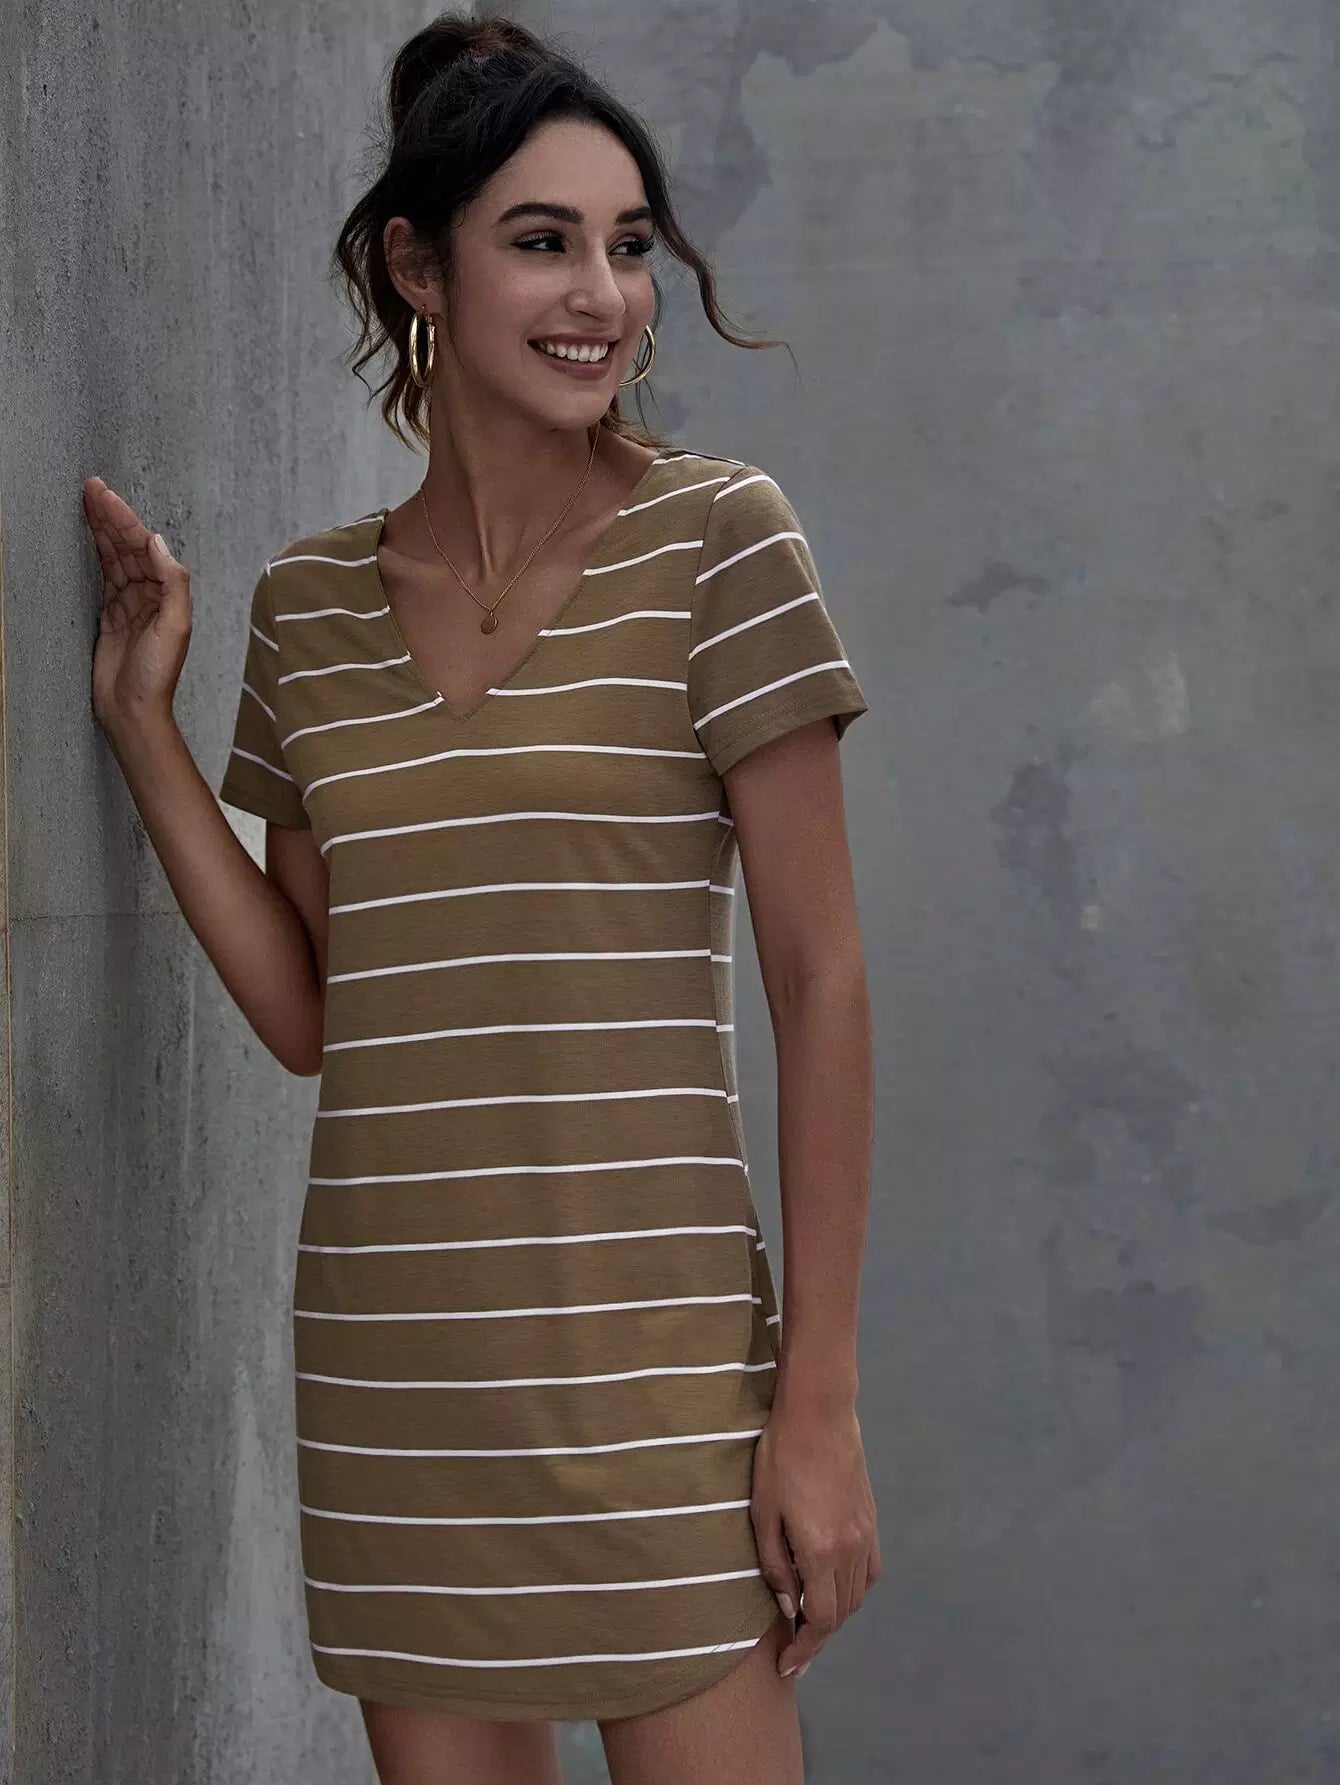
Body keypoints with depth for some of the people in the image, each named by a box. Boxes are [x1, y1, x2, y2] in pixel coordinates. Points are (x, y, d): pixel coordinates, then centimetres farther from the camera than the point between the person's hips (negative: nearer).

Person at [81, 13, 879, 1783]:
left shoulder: (715, 540, -3)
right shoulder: (310, 601, 10)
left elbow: (821, 982, -5)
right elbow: (308, 1012, 11)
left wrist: (822, 1398, -10)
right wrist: (142, 723, 5)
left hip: (646, 1341, -4)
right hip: (388, 1353, 4)